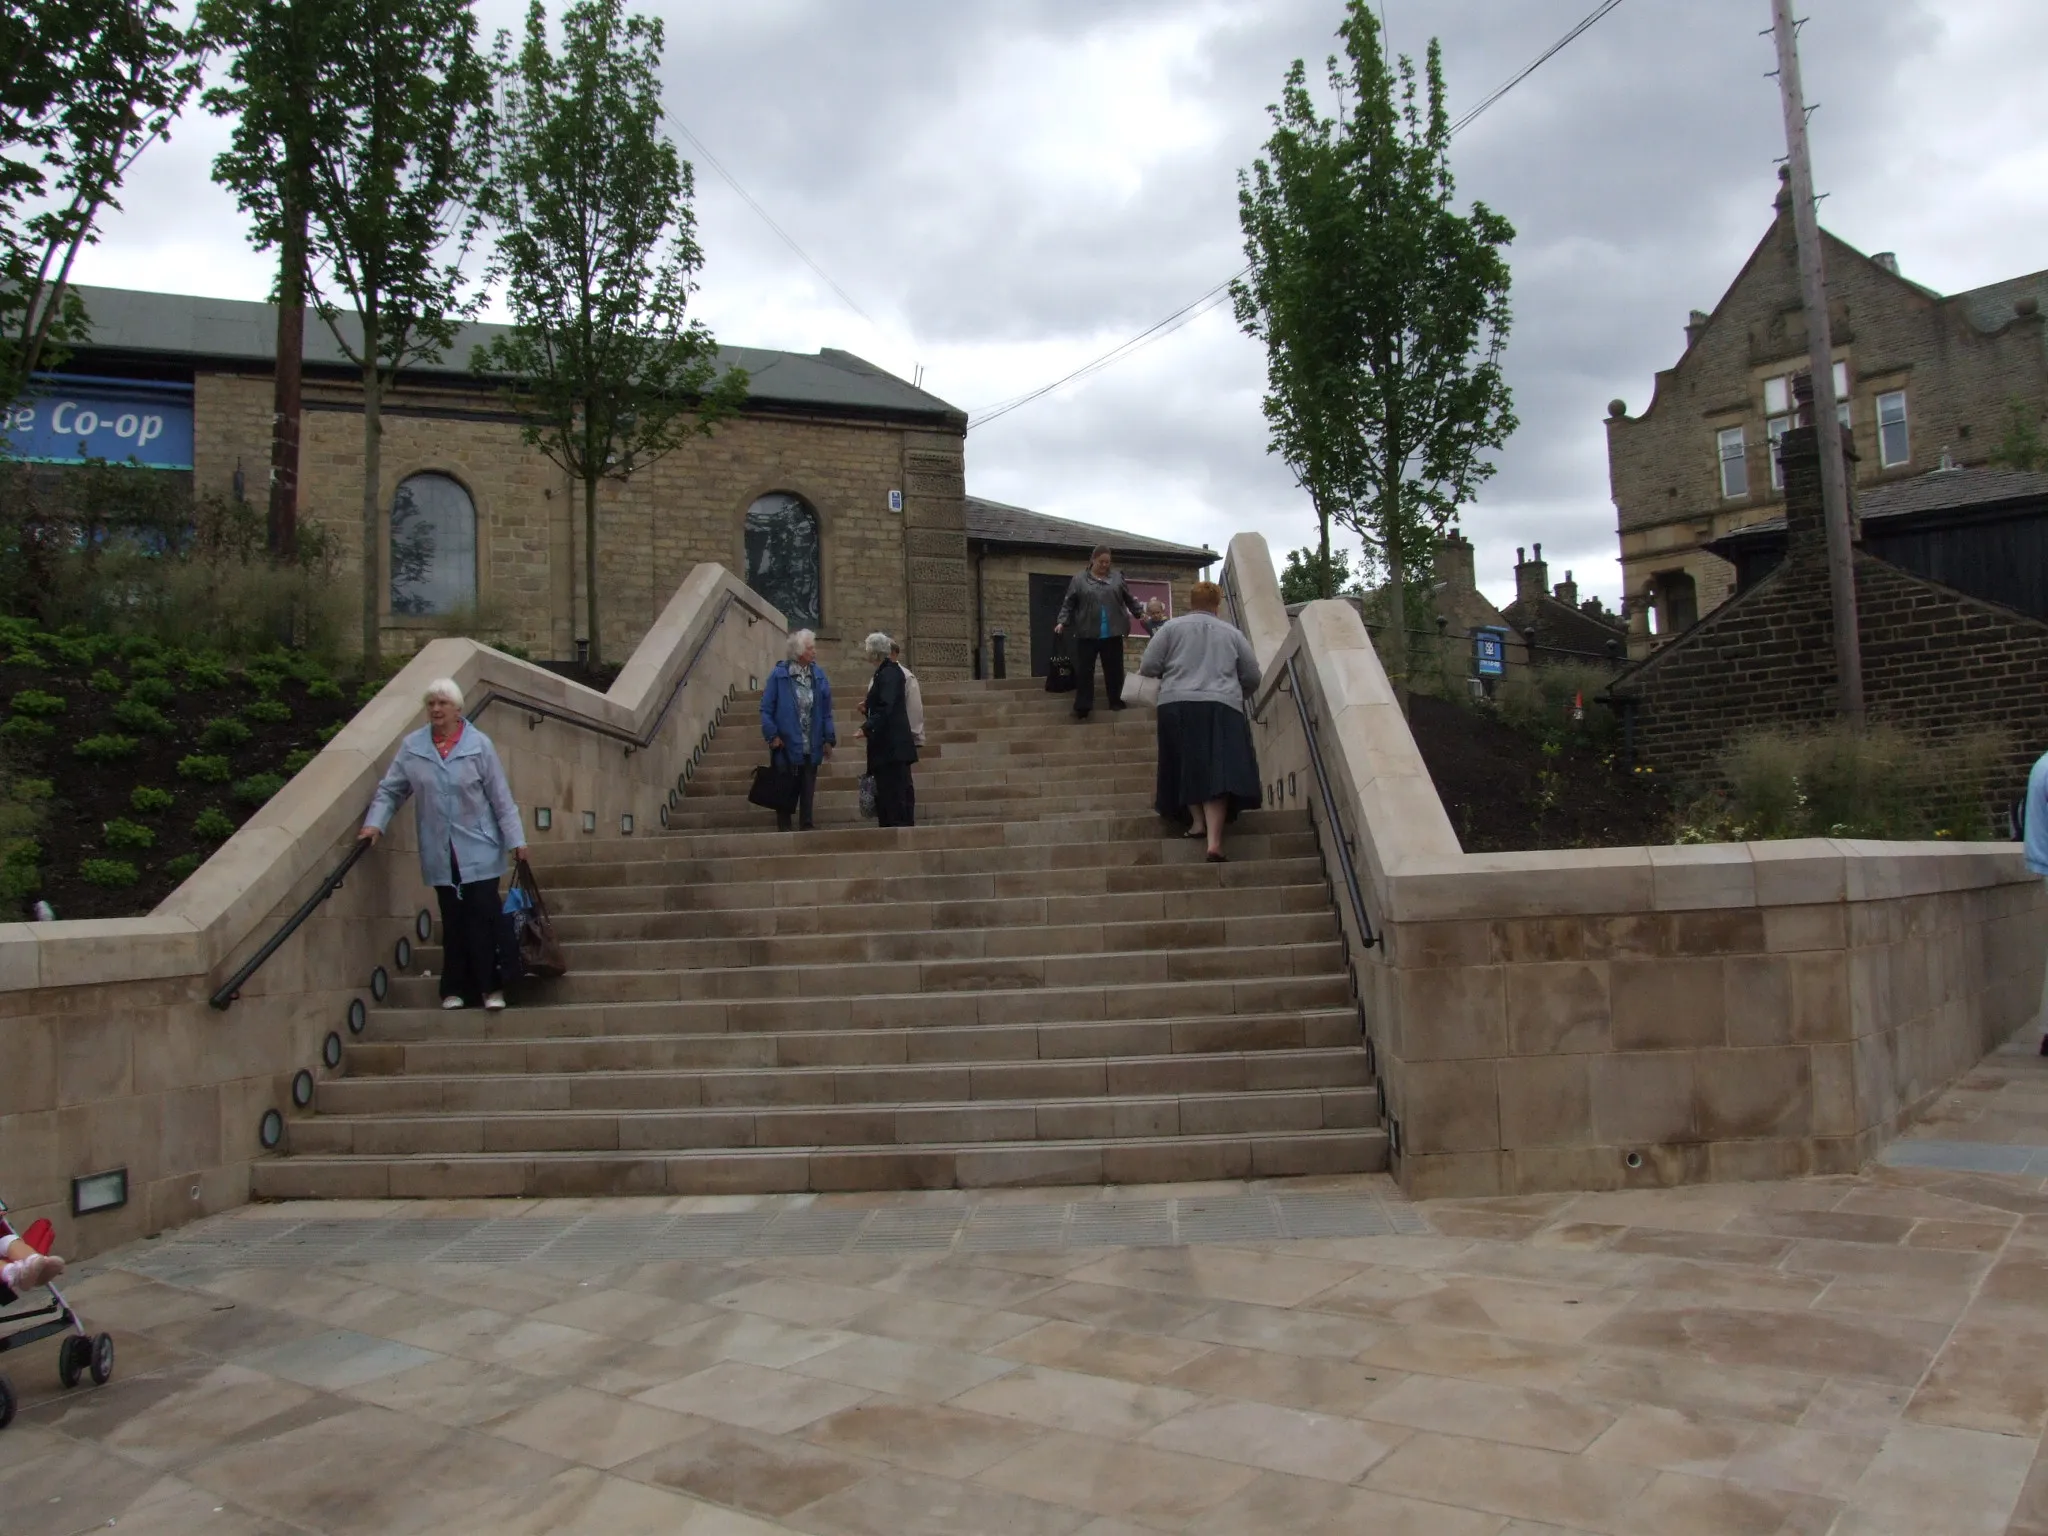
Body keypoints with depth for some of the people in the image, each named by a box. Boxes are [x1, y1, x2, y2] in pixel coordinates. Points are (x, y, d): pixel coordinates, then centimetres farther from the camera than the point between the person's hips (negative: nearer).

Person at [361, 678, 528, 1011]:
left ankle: (491, 987, 6)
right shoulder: (411, 747, 0)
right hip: (441, 854, 2)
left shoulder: (479, 745, -6)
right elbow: (390, 790, 8)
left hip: (479, 851, -2)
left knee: (483, 918, -2)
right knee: (453, 921, 9)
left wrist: (516, 839, -5)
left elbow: (501, 797, -4)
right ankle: (455, 989, 17)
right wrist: (374, 823, -7)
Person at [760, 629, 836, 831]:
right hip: (787, 744, -3)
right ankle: (783, 828, 13)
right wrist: (772, 735, -12)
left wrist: (829, 739, 2)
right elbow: (766, 708, -5)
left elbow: (826, 710, 5)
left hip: (812, 746, 3)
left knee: (808, 790, 9)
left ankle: (806, 826, 17)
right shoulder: (779, 675, -7)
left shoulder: (819, 675, 3)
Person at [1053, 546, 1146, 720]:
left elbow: (1129, 599, 16)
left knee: (1114, 670, 7)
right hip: (1087, 634, -1)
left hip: (1112, 634, 1)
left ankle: (1115, 701, 21)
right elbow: (1068, 604, 3)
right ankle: (1082, 707, 2)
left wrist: (1140, 613, 7)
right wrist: (1062, 621, -8)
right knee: (1084, 670, -1)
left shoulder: (1117, 577, 9)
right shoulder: (1079, 579, 3)